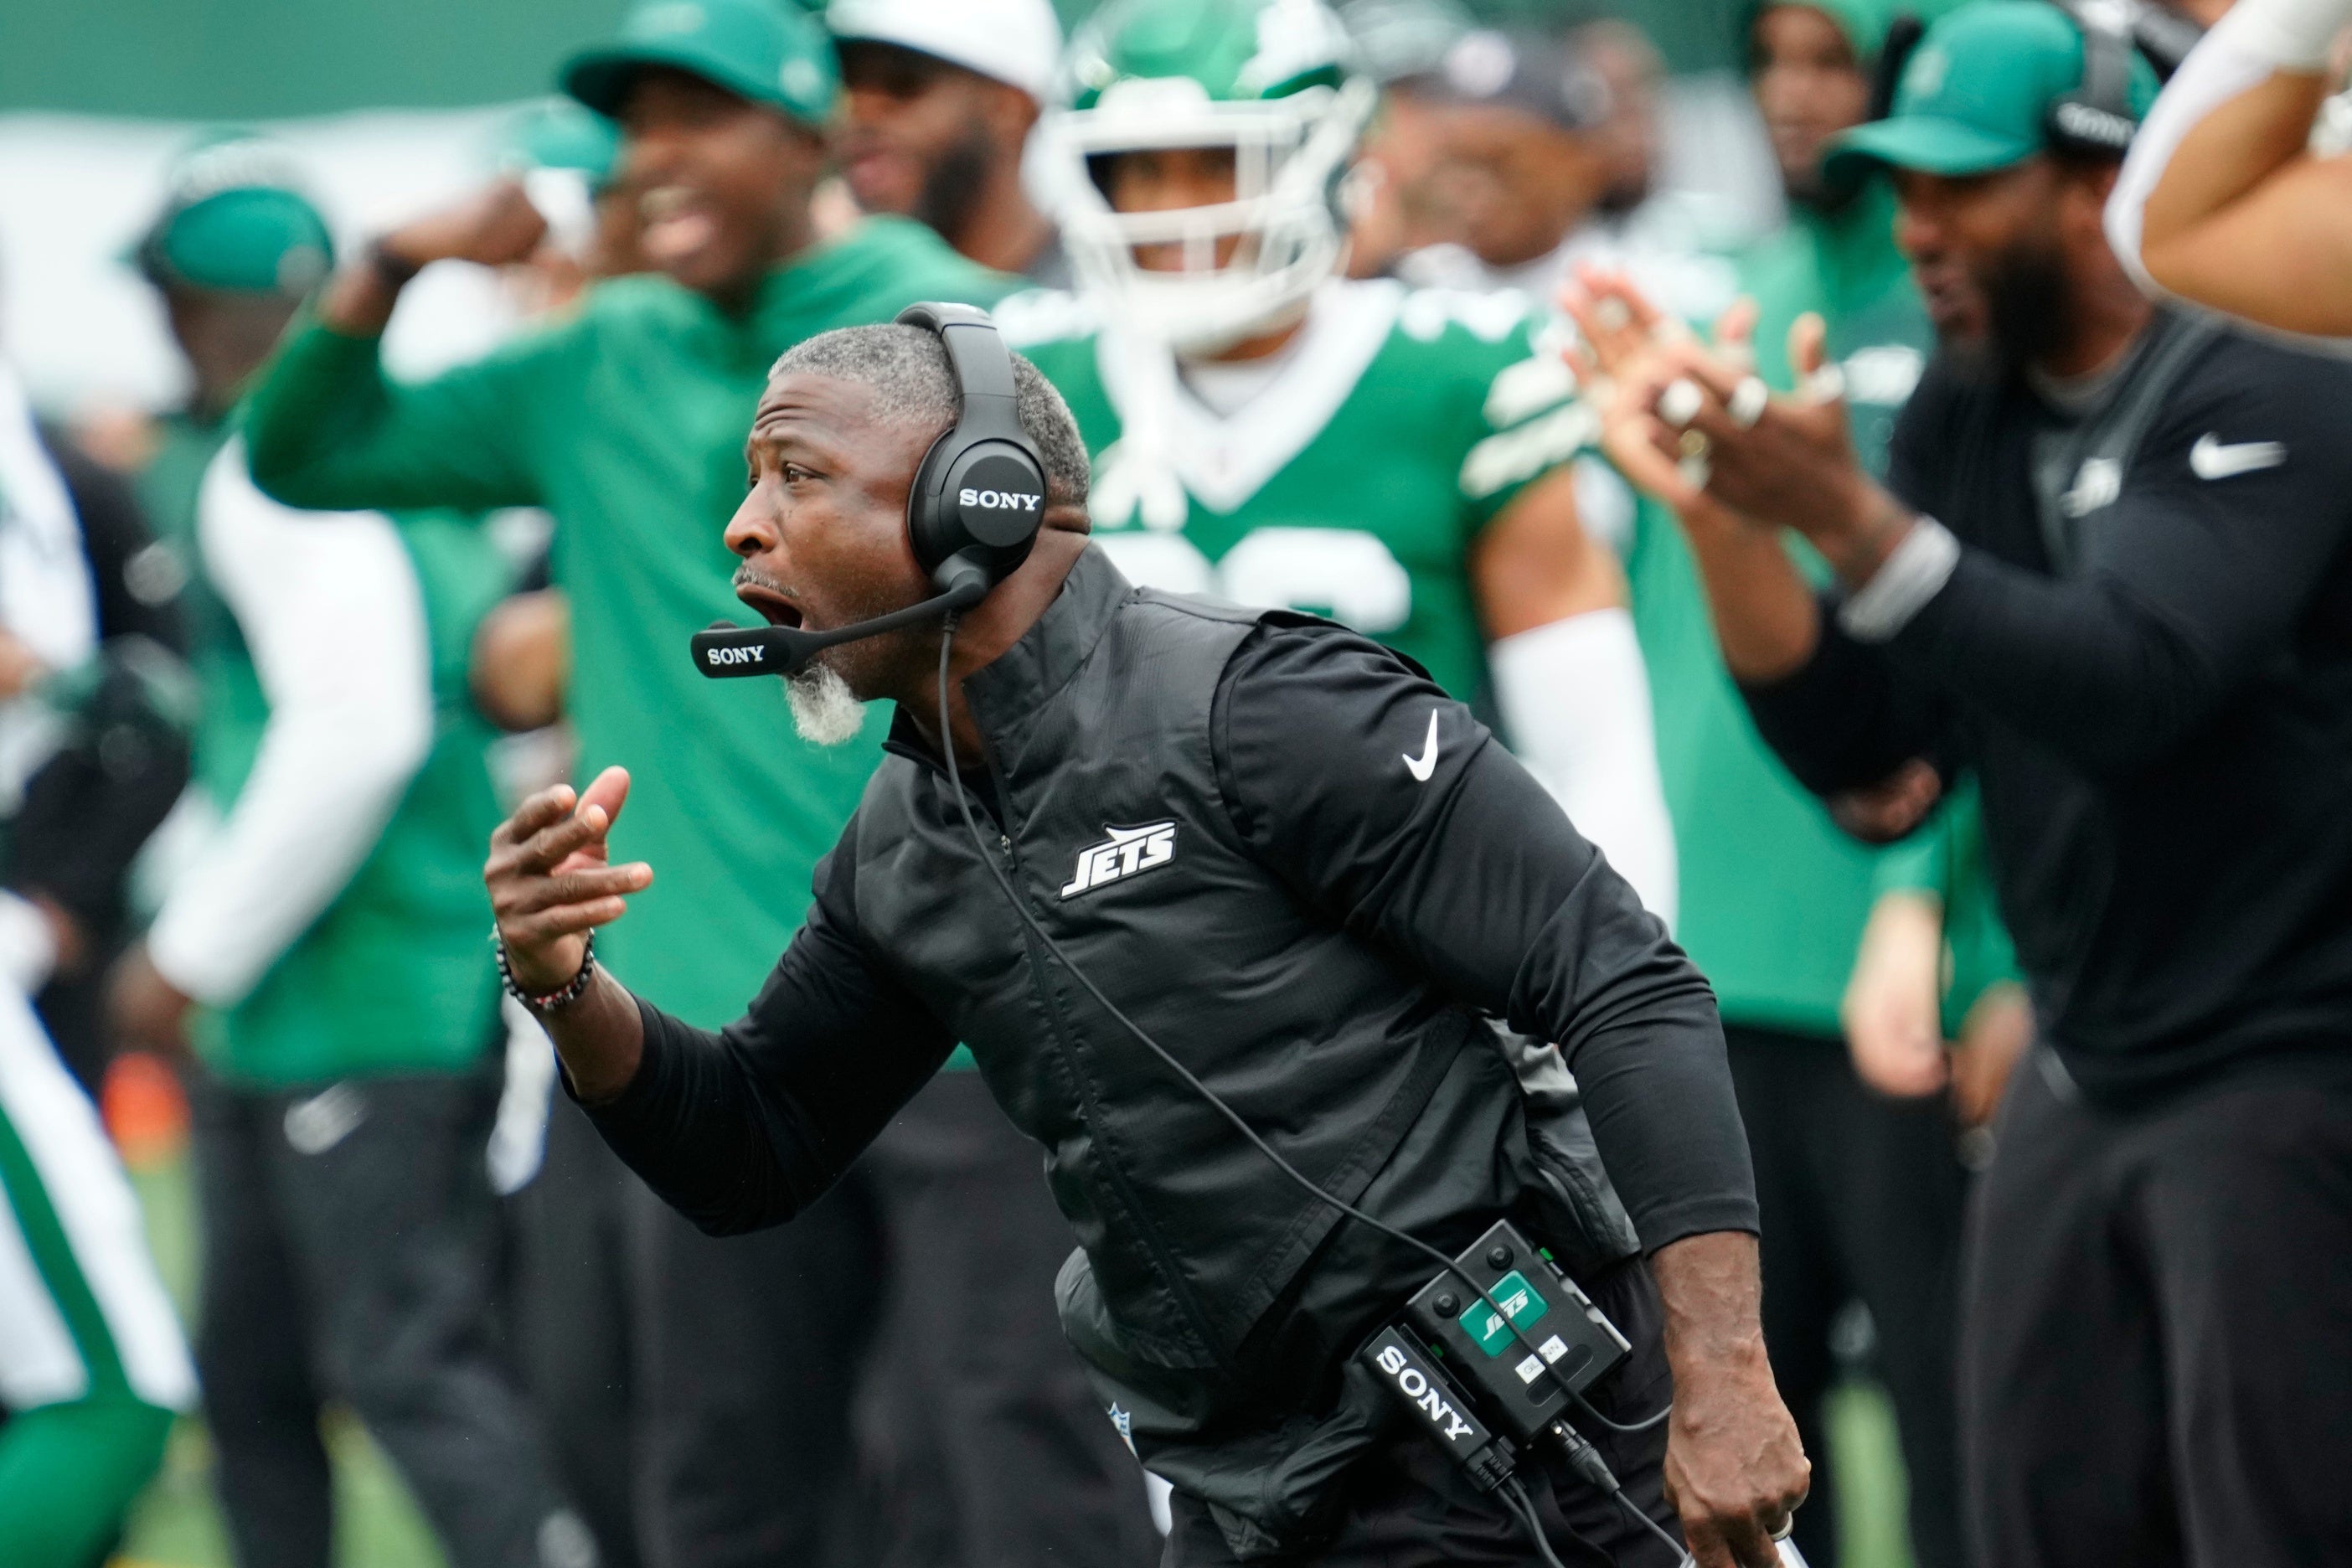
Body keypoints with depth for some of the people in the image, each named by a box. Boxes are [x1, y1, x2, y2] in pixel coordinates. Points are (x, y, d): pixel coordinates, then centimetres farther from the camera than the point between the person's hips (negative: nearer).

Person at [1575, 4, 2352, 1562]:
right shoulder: (1965, 420, 9)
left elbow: (2127, 684, -28)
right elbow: (1869, 757, 5)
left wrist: (1845, 515, -34)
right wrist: (1720, 515, -8)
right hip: (2087, 1071, 8)